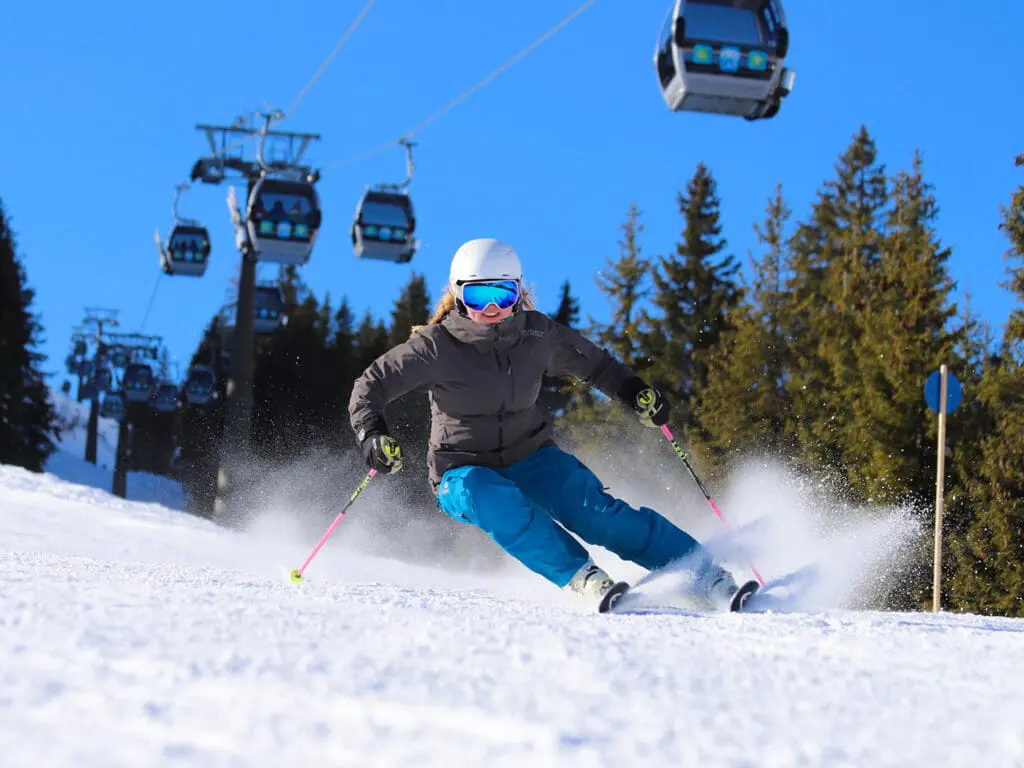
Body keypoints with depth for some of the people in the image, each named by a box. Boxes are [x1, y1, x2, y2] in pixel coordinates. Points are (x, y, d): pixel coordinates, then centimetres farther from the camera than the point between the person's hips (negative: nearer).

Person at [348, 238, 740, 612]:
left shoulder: (538, 334, -5)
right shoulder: (437, 346, -15)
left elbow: (593, 363, 13)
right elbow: (370, 387, -9)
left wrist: (635, 391, -2)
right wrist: (373, 435, -27)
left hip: (531, 459, 2)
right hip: (466, 473, -2)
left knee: (595, 509, -21)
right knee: (496, 500, -38)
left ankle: (707, 575, -19)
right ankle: (581, 578, -36)